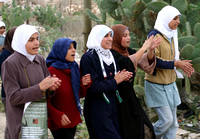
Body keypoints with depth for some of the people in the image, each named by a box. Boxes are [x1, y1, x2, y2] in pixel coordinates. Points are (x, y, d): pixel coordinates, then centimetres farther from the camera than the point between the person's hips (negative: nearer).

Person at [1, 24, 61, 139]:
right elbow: (13, 97, -17)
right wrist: (40, 87, -24)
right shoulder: (10, 64, -14)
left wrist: (51, 87, -14)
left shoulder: (40, 60, 6)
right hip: (21, 121, -6)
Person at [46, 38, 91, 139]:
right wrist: (57, 116, -27)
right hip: (59, 124, -7)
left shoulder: (74, 68, 7)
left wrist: (84, 85, -5)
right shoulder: (51, 71, -15)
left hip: (73, 119, 7)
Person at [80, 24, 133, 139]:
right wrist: (115, 81, -13)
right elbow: (92, 86, -18)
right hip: (96, 109, -8)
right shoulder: (88, 58, -11)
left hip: (112, 106, 8)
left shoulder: (109, 56, 14)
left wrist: (122, 78, -1)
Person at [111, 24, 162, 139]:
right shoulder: (111, 54, -16)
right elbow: (128, 63, -31)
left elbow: (146, 62, 2)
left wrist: (151, 50, -17)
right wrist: (144, 48, -24)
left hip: (130, 97, 8)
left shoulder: (128, 51, 7)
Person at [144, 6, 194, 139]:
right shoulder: (154, 35, -14)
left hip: (170, 83, 8)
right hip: (157, 85, -8)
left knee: (173, 123, 8)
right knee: (166, 120, -9)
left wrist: (182, 64, 0)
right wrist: (176, 64, -20)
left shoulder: (171, 35, 11)